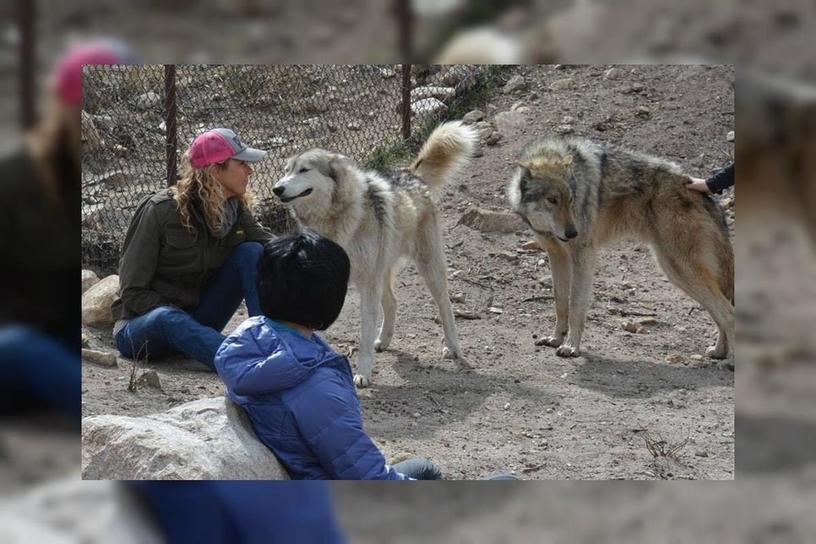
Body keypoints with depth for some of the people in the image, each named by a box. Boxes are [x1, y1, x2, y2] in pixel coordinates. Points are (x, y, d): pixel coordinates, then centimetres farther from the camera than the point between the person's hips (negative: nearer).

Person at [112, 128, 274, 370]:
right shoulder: (161, 210, -18)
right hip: (141, 324, -6)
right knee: (167, 318, -42)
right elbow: (132, 292, -17)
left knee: (251, 252, -11)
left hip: (196, 320, 6)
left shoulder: (235, 209, -2)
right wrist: (181, 319, -26)